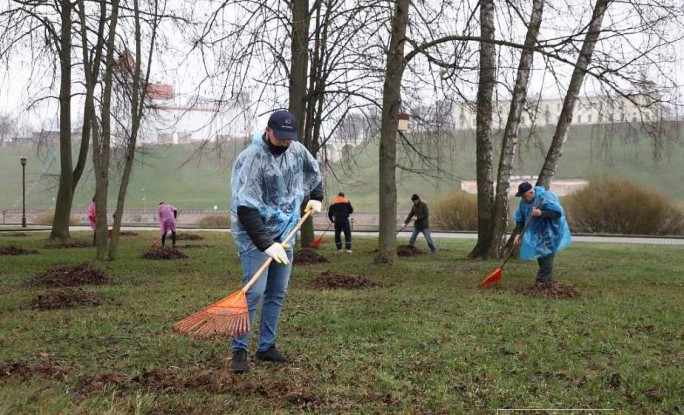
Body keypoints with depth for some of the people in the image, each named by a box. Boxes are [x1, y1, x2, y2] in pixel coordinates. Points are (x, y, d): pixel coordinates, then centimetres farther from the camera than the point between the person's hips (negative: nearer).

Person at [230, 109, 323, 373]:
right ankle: (239, 351, -3)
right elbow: (246, 209, -28)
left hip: (285, 232, 7)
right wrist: (266, 244, -33)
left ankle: (266, 347, 18)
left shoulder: (297, 151, 0)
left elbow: (313, 172, 25)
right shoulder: (252, 158, -22)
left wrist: (315, 196, 14)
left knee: (277, 292, 8)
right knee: (254, 291, -14)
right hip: (255, 233, -7)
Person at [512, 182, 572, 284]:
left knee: (545, 256, -13)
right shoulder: (523, 202, 0)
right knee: (540, 257, 8)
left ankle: (542, 281, -12)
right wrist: (518, 234, -7)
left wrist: (541, 213, -35)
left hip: (549, 234, -7)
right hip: (536, 235, 7)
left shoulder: (546, 197, -21)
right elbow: (519, 219, 7)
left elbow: (558, 213, -24)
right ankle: (548, 281, 16)